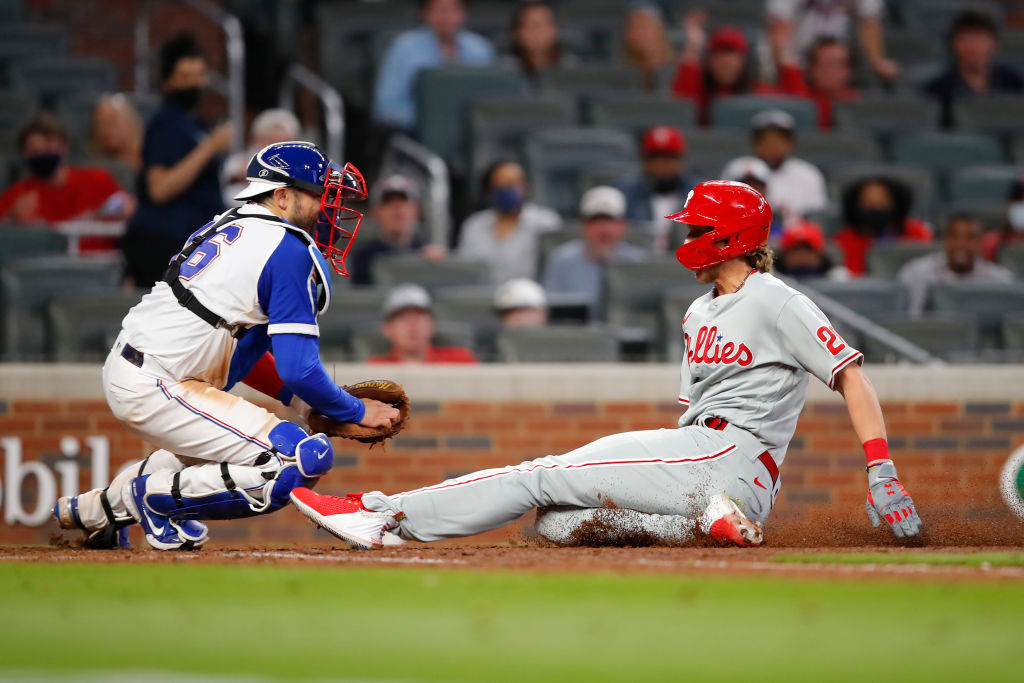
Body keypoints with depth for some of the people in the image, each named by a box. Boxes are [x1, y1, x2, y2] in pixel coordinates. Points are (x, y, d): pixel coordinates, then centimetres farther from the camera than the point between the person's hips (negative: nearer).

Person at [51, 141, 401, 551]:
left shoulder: (227, 227, 17)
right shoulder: (290, 251, -11)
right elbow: (299, 369, -15)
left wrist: (302, 402, 15)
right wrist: (357, 413, -1)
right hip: (156, 390, -10)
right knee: (305, 461, -15)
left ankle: (100, 508, 31)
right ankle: (157, 497, -5)